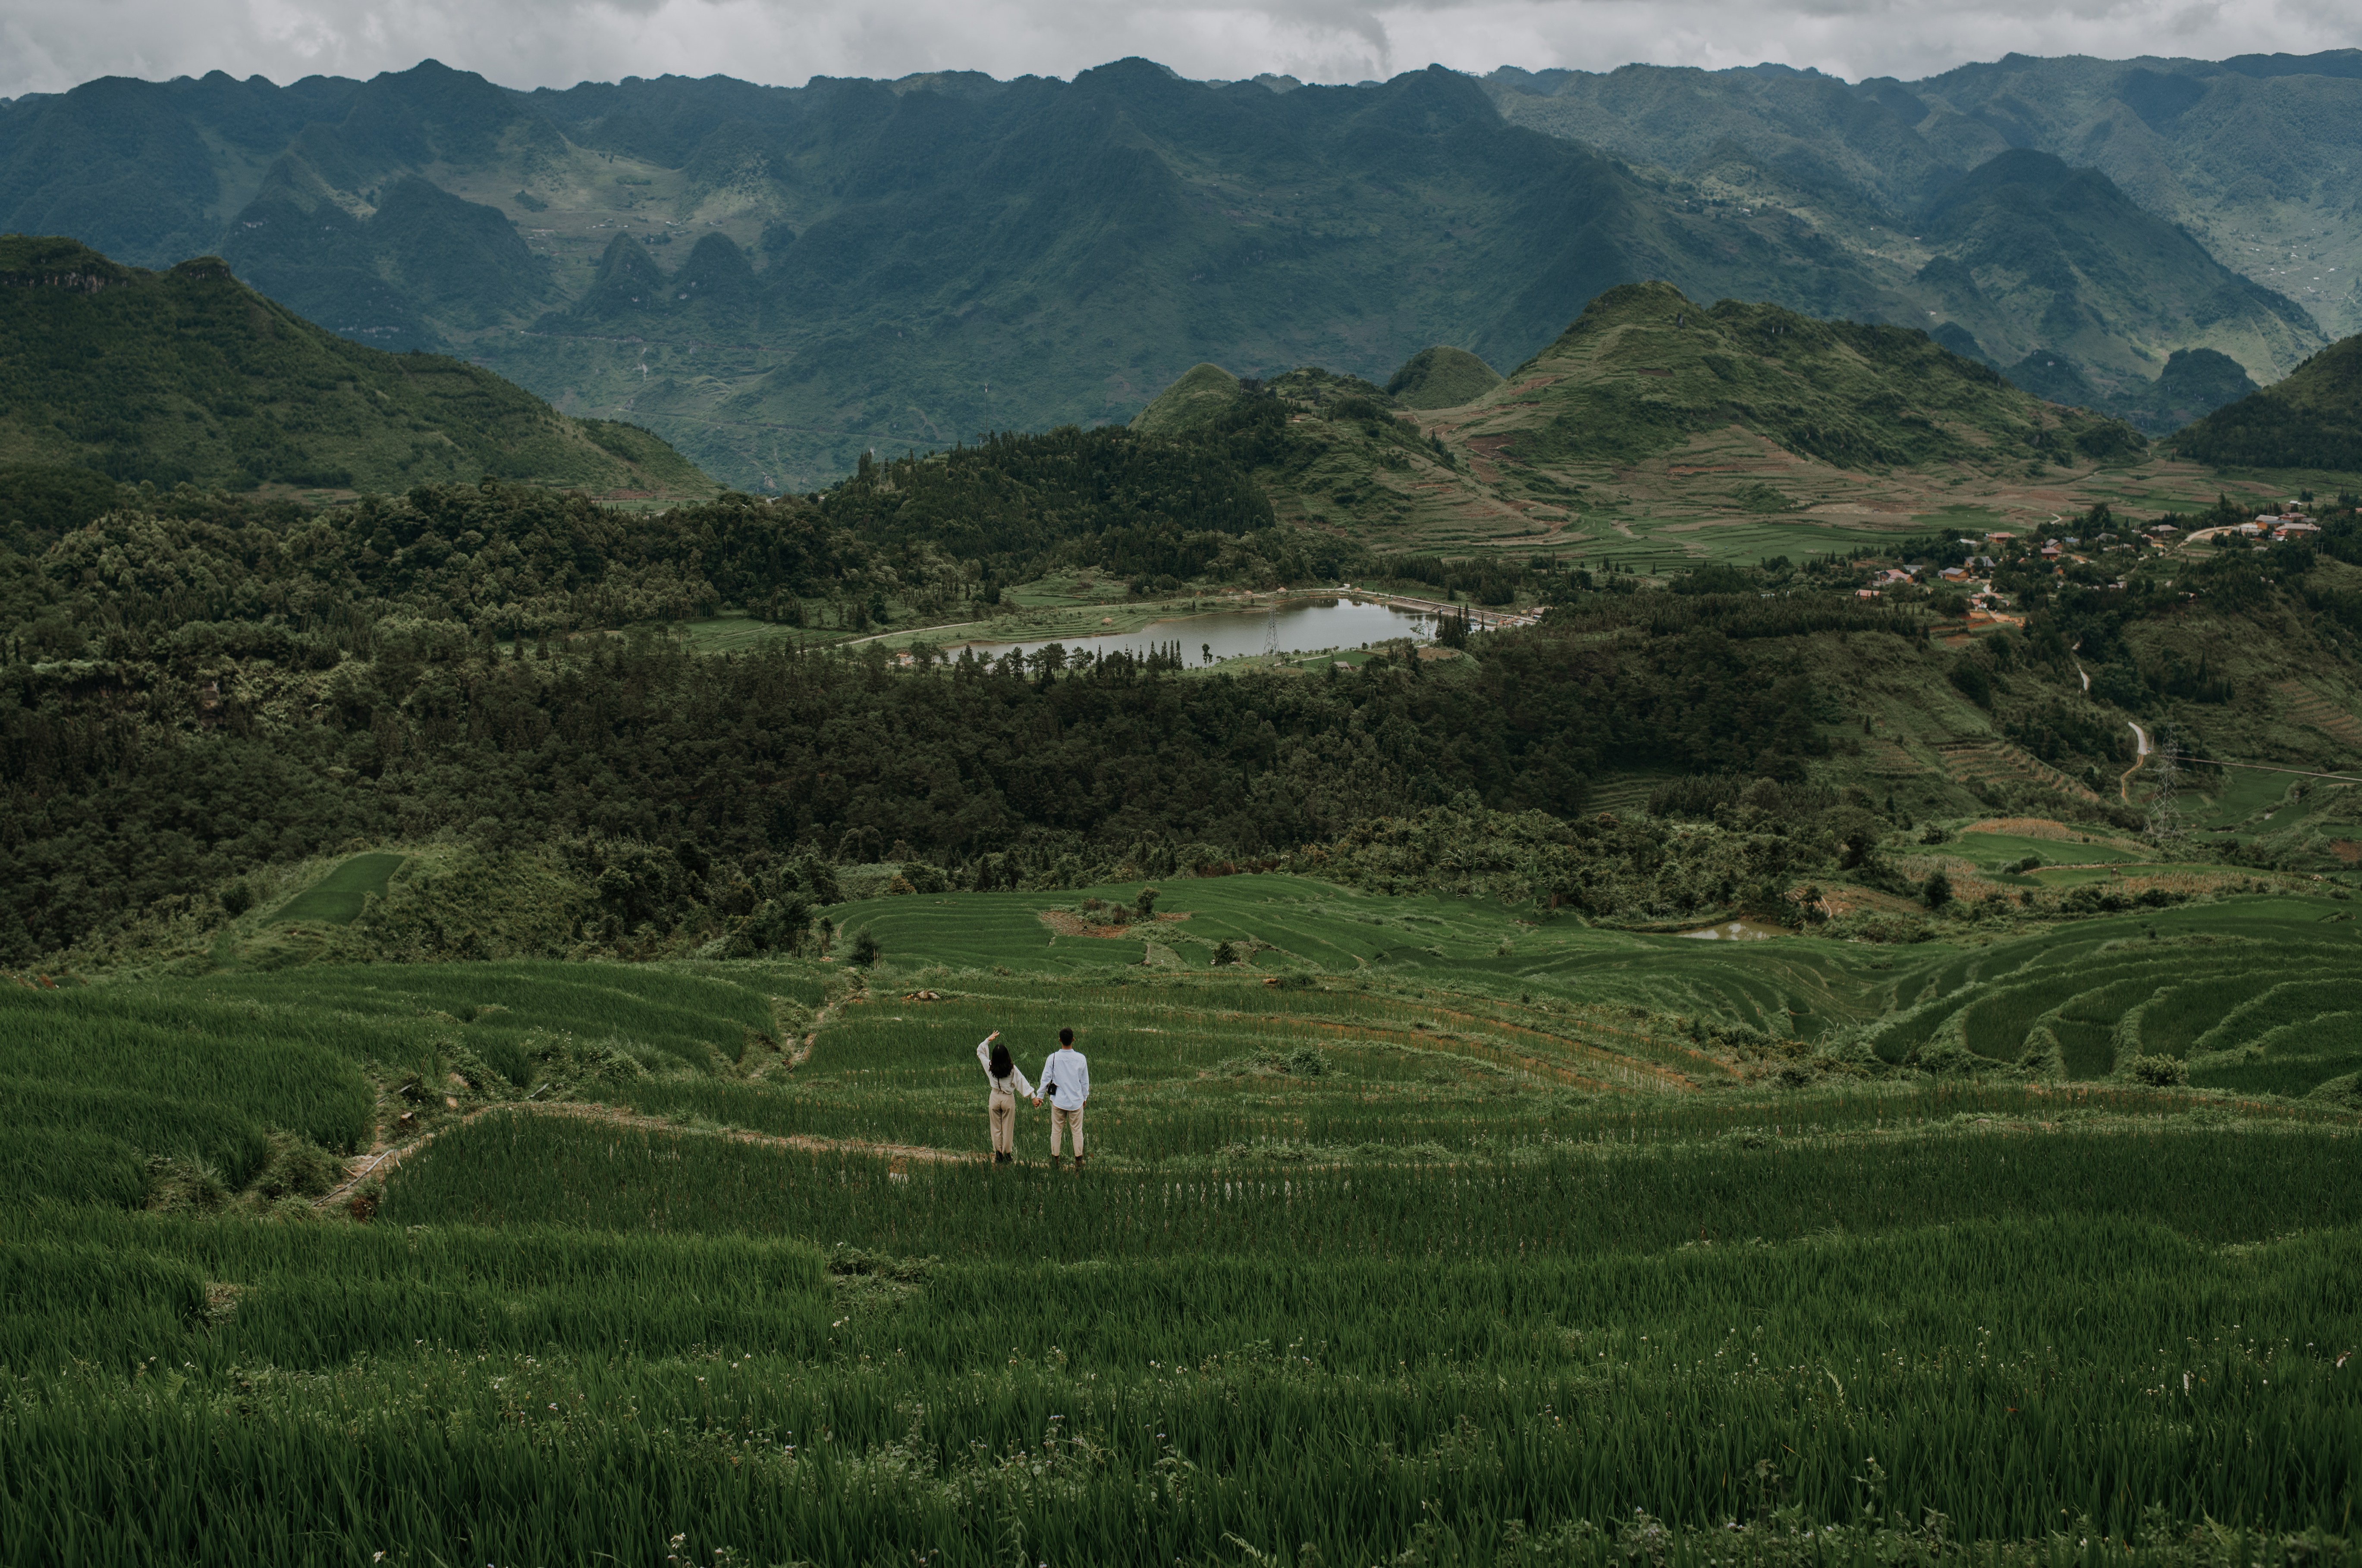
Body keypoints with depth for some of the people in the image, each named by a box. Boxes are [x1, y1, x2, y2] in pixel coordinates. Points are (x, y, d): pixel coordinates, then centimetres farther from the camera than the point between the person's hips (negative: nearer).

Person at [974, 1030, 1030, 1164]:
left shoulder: (990, 1066, -13)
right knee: (1008, 1128, 13)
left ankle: (998, 1155, 18)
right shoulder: (1012, 1069, -18)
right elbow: (1022, 1082, -14)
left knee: (996, 1128, 14)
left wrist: (988, 1040, -3)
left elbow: (980, 1052, 2)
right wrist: (1033, 1097, -10)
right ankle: (1007, 1154, 20)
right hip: (1008, 1099, -1)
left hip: (994, 1098, 1)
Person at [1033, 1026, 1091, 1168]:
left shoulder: (1053, 1058, -13)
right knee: (1077, 1131, 11)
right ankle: (1079, 1161, 16)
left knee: (1056, 1130, 14)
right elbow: (1085, 1081, 0)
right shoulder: (1081, 1059, -10)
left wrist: (1039, 1096, 6)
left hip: (1058, 1101, 0)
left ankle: (1055, 1159, 23)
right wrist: (1085, 1097, 16)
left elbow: (1046, 1079, -6)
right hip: (1076, 1101, 0)